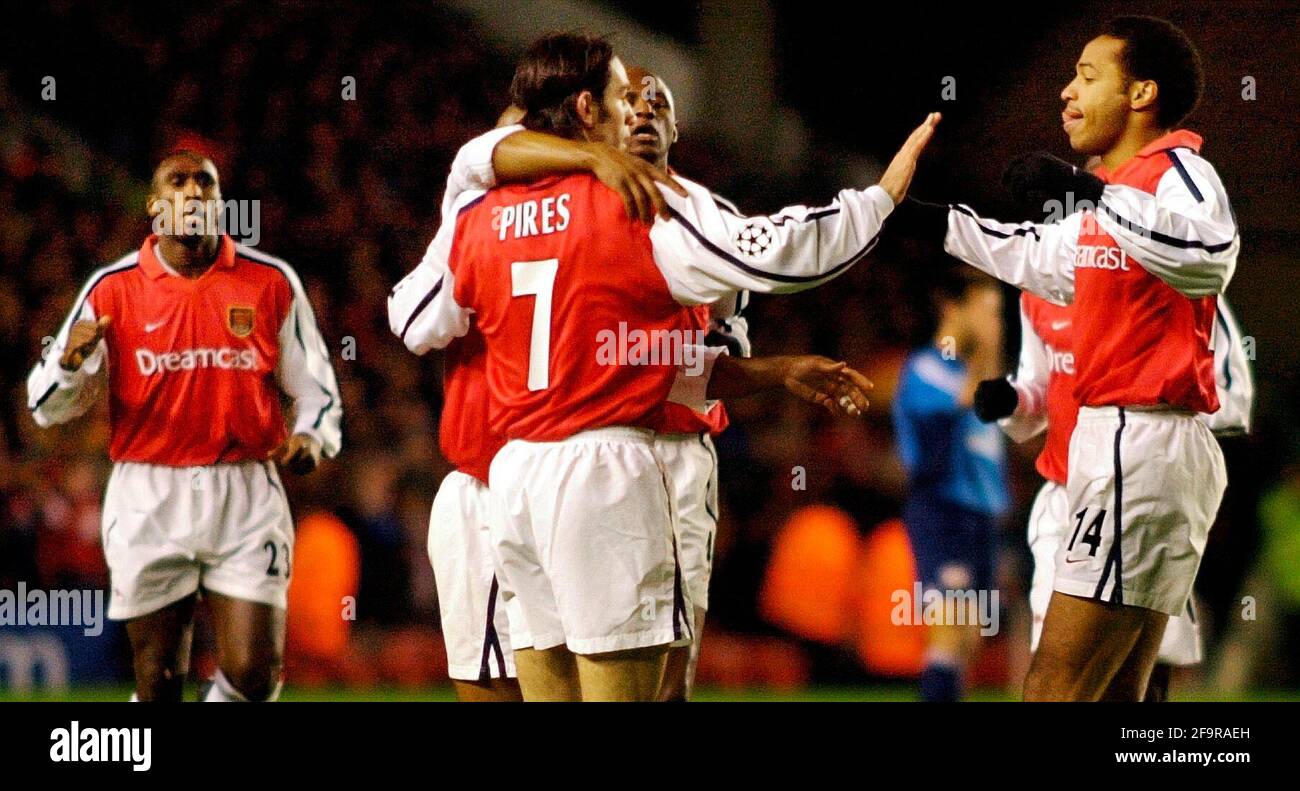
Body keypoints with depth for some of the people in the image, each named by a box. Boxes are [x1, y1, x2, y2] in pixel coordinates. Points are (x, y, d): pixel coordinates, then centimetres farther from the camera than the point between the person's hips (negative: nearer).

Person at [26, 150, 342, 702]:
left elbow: (314, 387, 13)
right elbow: (49, 407, 4)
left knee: (253, 675, -7)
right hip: (148, 499, 0)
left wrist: (314, 437, -9)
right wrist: (71, 360, -18)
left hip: (246, 496, 0)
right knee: (158, 682, 3)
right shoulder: (114, 289, 2)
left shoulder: (271, 283, 5)